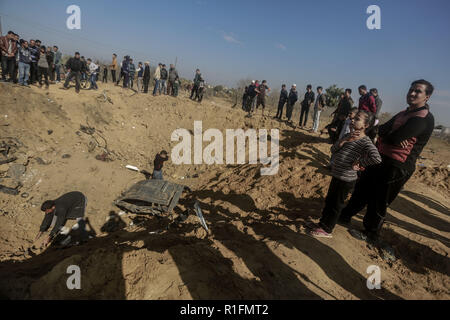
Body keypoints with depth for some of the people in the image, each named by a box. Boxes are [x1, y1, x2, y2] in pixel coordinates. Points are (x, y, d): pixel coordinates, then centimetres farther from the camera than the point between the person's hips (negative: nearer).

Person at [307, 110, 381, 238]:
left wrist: (359, 163, -21)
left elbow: (376, 159, -34)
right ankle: (323, 223, 38)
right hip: (336, 175, 8)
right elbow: (333, 150, -2)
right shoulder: (349, 135, 6)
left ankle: (326, 230, 23)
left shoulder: (365, 142, -19)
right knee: (329, 200, 20)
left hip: (346, 180, -8)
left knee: (336, 204, 7)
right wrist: (345, 140, -17)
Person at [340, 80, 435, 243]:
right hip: (380, 159, 9)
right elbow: (381, 130, 3)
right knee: (361, 190, 19)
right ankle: (345, 216, 37)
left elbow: (394, 138, -25)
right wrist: (395, 137, -18)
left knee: (378, 203, 5)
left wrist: (387, 135, -3)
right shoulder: (403, 113, 13)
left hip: (396, 168, -8)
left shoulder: (424, 118, -17)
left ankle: (371, 234, 27)